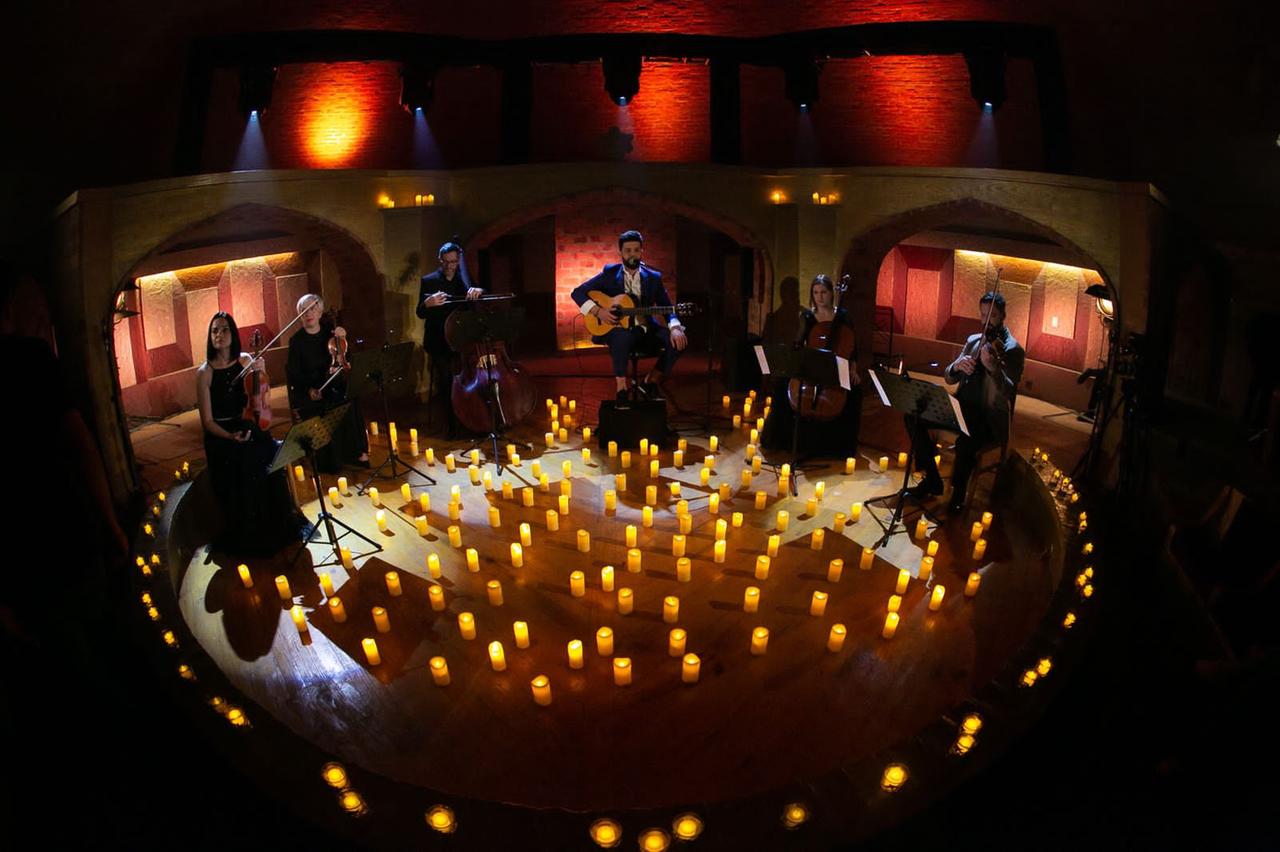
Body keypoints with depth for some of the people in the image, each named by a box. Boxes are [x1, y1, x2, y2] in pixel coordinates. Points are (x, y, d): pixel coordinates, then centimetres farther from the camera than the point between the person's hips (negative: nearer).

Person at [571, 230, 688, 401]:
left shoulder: (654, 277, 9)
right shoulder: (610, 273, 3)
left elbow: (667, 308, 2)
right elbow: (577, 292, 1)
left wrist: (675, 328, -20)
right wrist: (597, 311, -15)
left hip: (646, 330, 3)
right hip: (617, 329, -3)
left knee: (679, 340, -22)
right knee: (622, 336, -39)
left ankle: (650, 383, -2)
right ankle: (621, 390, -25)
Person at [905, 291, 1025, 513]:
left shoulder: (1013, 349, -7)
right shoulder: (973, 341, 13)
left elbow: (1007, 393, -20)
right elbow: (949, 378, 10)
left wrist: (992, 367, -38)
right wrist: (957, 366, -14)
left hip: (990, 418, -6)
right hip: (963, 408, 7)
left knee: (966, 441, -37)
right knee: (914, 416, -12)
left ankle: (958, 492, -10)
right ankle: (931, 479, 1)